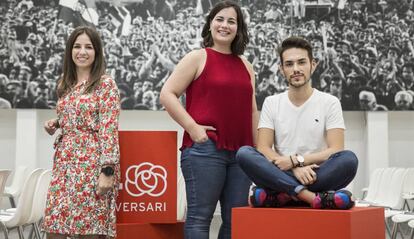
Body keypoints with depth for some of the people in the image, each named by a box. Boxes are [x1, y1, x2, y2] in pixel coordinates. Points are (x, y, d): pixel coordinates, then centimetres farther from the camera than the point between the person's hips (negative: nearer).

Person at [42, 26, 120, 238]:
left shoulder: (106, 84, -6)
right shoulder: (65, 84, 14)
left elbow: (109, 130, -11)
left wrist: (107, 170, -18)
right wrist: (54, 125, 5)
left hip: (92, 162, -6)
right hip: (64, 162, 6)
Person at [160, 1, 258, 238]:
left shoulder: (245, 65, 17)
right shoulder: (198, 58, 3)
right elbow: (167, 94, -4)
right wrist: (192, 127, -11)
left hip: (240, 152, 5)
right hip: (204, 148, -5)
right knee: (200, 216, -5)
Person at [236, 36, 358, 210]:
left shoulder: (330, 102, 6)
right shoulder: (271, 103, 11)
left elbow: (336, 150, -4)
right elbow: (263, 148, 1)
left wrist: (296, 160, -15)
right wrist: (295, 168, -16)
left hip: (317, 177, -1)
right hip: (282, 174, 1)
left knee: (349, 159, -31)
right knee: (244, 153, -26)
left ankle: (277, 196, -31)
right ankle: (315, 198, -36)